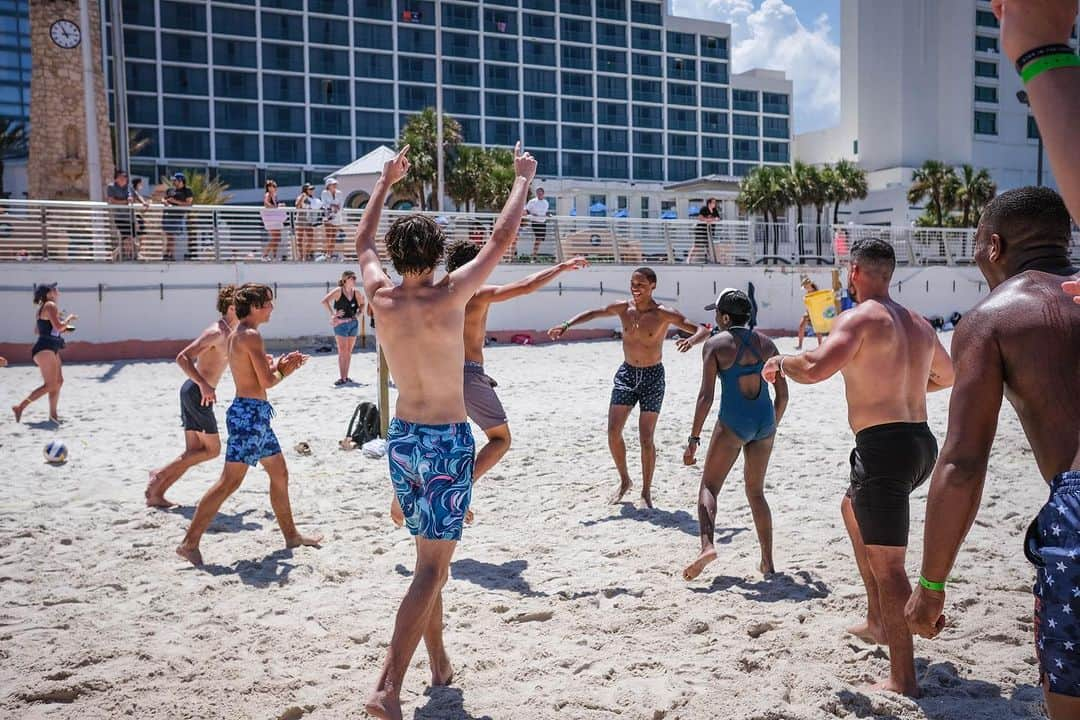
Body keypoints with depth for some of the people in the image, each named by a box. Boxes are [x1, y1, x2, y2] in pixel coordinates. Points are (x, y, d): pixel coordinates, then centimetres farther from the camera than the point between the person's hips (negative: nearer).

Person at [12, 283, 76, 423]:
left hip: (50, 349, 10)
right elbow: (58, 326, -22)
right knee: (50, 385, -12)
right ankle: (20, 407, -11)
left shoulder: (42, 308, 18)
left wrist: (62, 329, 23)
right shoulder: (51, 305, -11)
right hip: (45, 349, -10)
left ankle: (53, 414, 17)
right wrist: (70, 318, -6)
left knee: (58, 381, 13)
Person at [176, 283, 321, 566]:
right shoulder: (251, 335, -14)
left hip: (255, 414, 11)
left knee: (279, 474, 17)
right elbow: (267, 380, -18)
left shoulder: (237, 335, 16)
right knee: (230, 481, -8)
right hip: (249, 412, -11)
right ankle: (190, 543, -2)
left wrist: (280, 365, 7)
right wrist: (282, 371, 2)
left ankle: (291, 535, 28)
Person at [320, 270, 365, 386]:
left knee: (349, 351, 8)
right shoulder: (338, 291, -8)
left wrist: (360, 313, 6)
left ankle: (346, 377, 14)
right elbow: (325, 301, -17)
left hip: (353, 323, 5)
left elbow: (361, 304, 23)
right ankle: (342, 378, -6)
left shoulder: (356, 293, 8)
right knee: (342, 351, -7)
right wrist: (332, 314, -16)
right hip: (341, 324, -5)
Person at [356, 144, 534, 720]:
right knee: (431, 569, -2)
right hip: (447, 440, -6)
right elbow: (501, 238, -8)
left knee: (429, 558, 21)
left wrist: (385, 182, 29)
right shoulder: (449, 296, -16)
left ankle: (439, 665, 34)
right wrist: (523, 179, 7)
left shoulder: (379, 297, -3)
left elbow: (362, 242, 17)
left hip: (402, 436, 6)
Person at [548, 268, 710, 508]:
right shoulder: (623, 308, -2)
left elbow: (703, 330, -14)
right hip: (626, 373, 4)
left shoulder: (665, 314, -14)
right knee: (613, 433, -1)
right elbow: (594, 313, 14)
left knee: (646, 438, -4)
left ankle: (646, 492, 12)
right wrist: (567, 326, 5)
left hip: (653, 376, -4)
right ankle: (624, 481, 22)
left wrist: (692, 340, -36)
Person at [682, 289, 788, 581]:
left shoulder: (715, 344, -4)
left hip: (733, 422, -5)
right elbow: (783, 394, 10)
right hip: (764, 421, 5)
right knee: (756, 492, 17)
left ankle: (707, 545, -18)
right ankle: (768, 562, 18)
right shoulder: (766, 343, 10)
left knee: (709, 486, 4)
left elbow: (706, 396, -11)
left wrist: (693, 439, -7)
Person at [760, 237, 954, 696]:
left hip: (883, 446, -10)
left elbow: (814, 369, -27)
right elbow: (947, 376, 30)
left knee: (887, 565, -5)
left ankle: (903, 680, 1)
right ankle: (877, 622, 37)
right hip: (920, 440, 10)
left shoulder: (860, 318, -12)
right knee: (853, 509, 31)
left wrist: (780, 363, -6)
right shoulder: (918, 323, 14)